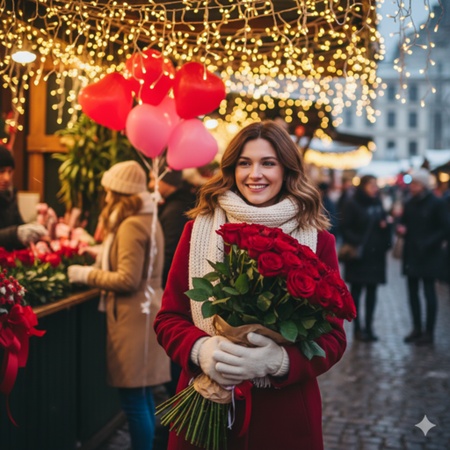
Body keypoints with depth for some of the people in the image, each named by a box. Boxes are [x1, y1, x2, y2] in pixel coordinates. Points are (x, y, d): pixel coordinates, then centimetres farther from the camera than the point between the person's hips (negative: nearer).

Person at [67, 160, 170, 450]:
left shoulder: (131, 225, -15)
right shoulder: (149, 220, 14)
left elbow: (128, 280, -20)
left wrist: (87, 275, -11)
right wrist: (106, 253, 19)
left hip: (133, 316, -10)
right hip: (146, 310, 10)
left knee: (133, 398, -3)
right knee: (142, 395, 16)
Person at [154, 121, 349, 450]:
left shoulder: (317, 240, -2)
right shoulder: (198, 229, -1)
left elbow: (332, 336, -3)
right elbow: (168, 318, 2)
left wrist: (278, 361, -21)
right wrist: (200, 349, -19)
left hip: (285, 414, 0)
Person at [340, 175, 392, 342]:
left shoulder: (377, 203, 11)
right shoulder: (352, 204, -7)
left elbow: (384, 223, 19)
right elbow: (345, 228, -10)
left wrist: (385, 224, -4)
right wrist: (356, 243, -23)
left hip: (376, 254, 6)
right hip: (358, 255, -6)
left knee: (372, 291, 8)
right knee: (356, 291, 2)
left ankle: (368, 327, 14)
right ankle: (357, 327, 9)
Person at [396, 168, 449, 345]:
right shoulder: (410, 204, 8)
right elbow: (404, 222, 16)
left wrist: (428, 243, -19)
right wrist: (400, 228, -7)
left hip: (428, 256, -6)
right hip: (411, 255, 6)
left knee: (429, 292, 1)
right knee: (412, 292, 9)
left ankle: (429, 332, 9)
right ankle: (417, 328, 21)